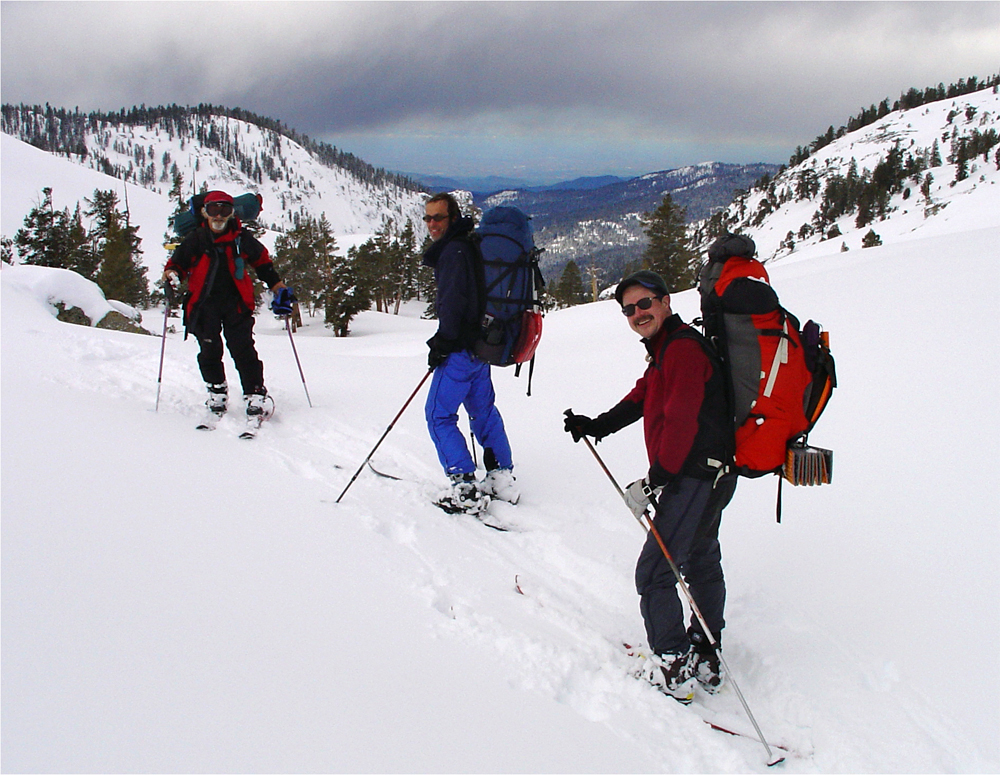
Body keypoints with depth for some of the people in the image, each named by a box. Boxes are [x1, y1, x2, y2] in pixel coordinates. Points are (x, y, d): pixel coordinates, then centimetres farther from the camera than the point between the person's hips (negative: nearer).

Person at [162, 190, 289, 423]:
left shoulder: (241, 239, 3)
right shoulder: (195, 240, 2)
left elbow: (262, 261, 19)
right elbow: (176, 263, 12)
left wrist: (277, 286, 15)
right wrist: (172, 275, -11)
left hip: (235, 302, -1)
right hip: (204, 303, 1)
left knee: (243, 349, -8)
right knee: (210, 351, -1)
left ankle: (255, 394, -4)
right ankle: (217, 393, 15)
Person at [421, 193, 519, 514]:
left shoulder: (454, 250, -14)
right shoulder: (469, 246, 17)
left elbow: (453, 301, -21)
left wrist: (442, 342, -15)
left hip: (461, 349, -10)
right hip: (482, 343, 10)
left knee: (439, 415, -5)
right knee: (483, 410, 19)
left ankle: (466, 489, -8)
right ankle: (503, 478, 24)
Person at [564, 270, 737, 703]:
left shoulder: (682, 348, -18)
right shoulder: (666, 350, 15)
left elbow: (680, 423, -25)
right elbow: (642, 398, 21)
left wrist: (655, 481, -23)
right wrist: (595, 426, 13)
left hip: (697, 476, -12)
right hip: (710, 476, 12)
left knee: (653, 571, -8)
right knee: (701, 563, 20)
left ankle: (674, 668, 0)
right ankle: (705, 660, 33)